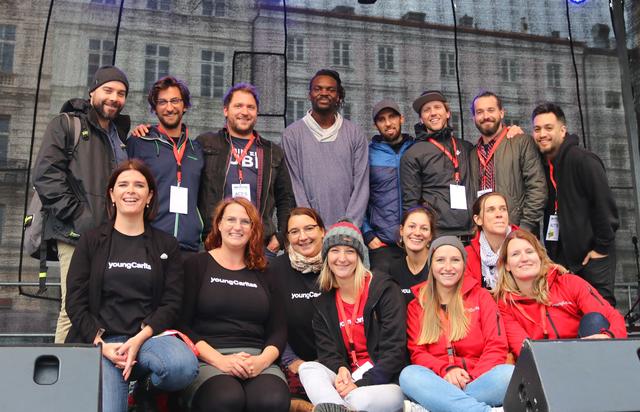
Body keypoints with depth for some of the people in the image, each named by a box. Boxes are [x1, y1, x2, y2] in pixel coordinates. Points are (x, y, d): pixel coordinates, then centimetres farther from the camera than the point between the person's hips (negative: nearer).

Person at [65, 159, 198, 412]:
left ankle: (145, 387, -1)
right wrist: (101, 344, -12)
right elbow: (75, 302, 5)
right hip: (99, 341, -1)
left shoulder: (167, 245, 13)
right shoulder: (91, 240, 12)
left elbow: (172, 303, 4)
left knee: (184, 367, -32)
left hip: (150, 334, 2)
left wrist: (139, 340, -14)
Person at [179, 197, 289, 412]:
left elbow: (278, 328, 13)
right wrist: (219, 360, -13)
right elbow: (182, 324, 1)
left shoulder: (263, 274, 20)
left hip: (257, 359, 2)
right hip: (207, 360, -2)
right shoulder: (197, 264, 10)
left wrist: (263, 359, -8)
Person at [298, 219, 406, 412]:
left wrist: (361, 384, -21)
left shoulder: (385, 290, -4)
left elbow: (394, 349, -12)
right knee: (308, 369, -27)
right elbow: (327, 351, 2)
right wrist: (341, 370, -22)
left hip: (385, 380, -6)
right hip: (349, 378, 6)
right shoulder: (324, 302, 12)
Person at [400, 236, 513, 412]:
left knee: (510, 372, -32)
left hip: (478, 381, 0)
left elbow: (496, 346, 3)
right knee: (409, 374, -33)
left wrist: (471, 378, -14)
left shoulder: (481, 296, 13)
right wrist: (446, 370, -16)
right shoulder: (416, 305, 15)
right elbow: (417, 353, 5)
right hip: (439, 384, 0)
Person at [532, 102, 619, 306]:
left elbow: (605, 205, -15)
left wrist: (602, 247, -14)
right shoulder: (543, 164, 9)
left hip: (592, 256, -7)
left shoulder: (583, 159, -11)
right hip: (561, 257, 7)